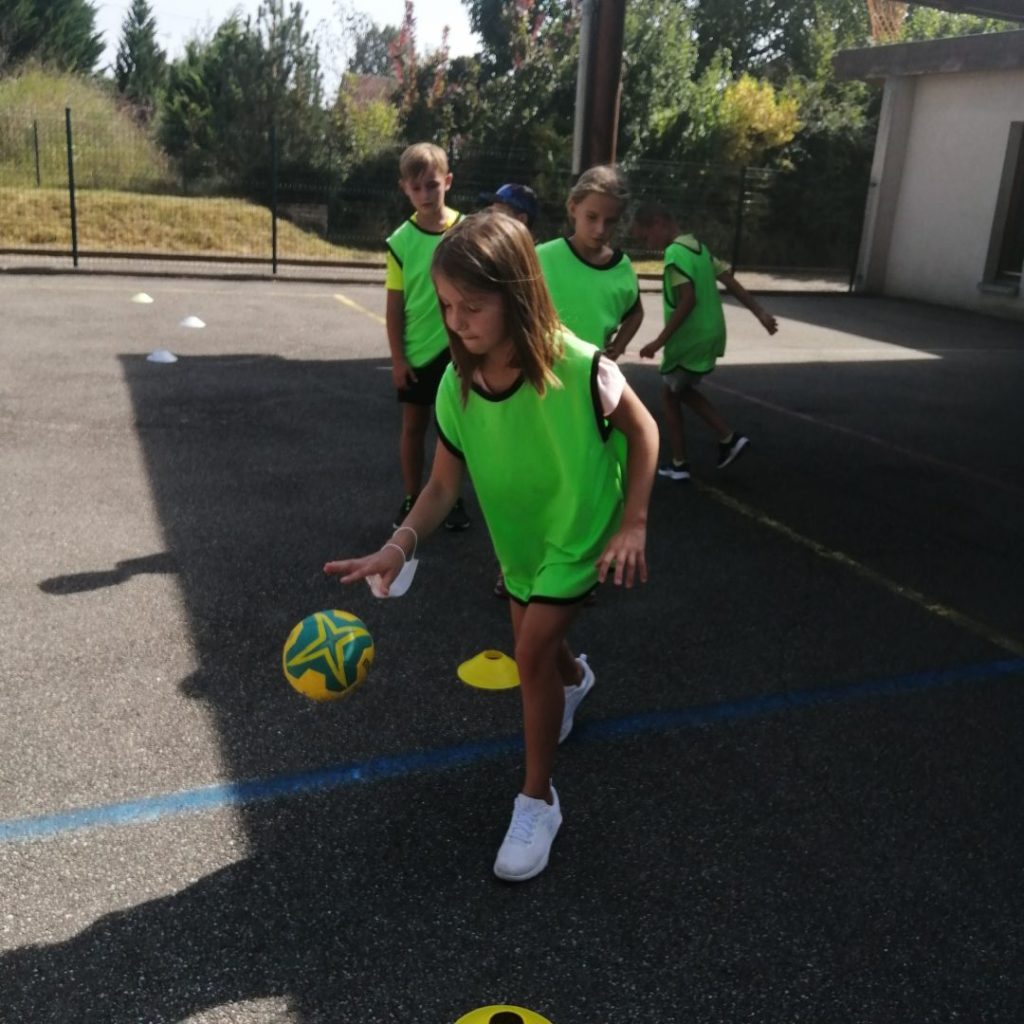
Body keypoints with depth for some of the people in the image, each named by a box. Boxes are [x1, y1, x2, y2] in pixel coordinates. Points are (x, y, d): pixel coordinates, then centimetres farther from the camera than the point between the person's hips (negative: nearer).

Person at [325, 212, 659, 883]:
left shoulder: (580, 368, -32)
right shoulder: (457, 386, -19)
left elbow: (643, 431, -16)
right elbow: (443, 484, -14)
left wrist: (633, 525, -21)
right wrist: (400, 545, -31)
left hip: (582, 531, -5)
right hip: (519, 532, 5)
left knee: (534, 648, -13)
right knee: (536, 643, 21)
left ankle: (538, 801, 7)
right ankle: (574, 678, 60)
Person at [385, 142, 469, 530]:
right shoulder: (401, 241, -6)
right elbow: (394, 306, -3)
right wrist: (397, 357, -5)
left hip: (458, 348, 0)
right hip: (417, 351, 0)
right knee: (413, 426, 10)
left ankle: (453, 499, 24)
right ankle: (412, 499, 24)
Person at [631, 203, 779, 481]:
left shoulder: (675, 252, -17)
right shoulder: (698, 248, 11)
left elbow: (687, 300, -25)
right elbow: (731, 282, 9)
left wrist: (660, 341, -22)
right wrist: (760, 312, 9)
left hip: (690, 340, -9)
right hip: (709, 335, 9)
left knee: (669, 396, 9)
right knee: (683, 391, 24)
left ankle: (679, 465, 15)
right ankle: (729, 438, 18)